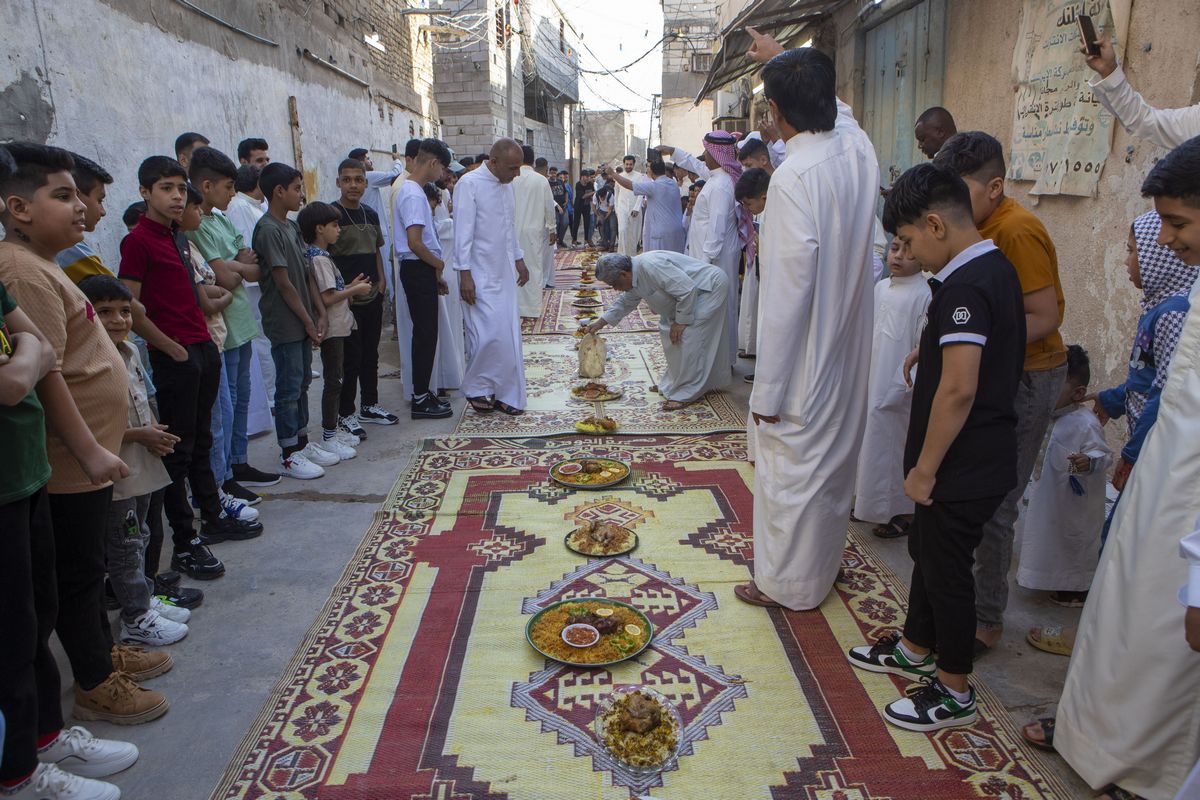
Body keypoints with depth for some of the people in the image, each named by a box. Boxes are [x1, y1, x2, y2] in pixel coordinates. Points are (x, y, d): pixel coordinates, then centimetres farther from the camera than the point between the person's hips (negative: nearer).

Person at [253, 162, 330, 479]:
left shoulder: (291, 227, 12)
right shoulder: (269, 230, -16)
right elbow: (284, 283, -18)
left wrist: (321, 313, 5)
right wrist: (308, 322, -13)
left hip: (303, 322, 9)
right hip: (284, 324, -9)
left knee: (302, 382, 15)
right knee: (289, 388, -1)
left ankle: (302, 442, 27)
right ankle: (289, 456, 9)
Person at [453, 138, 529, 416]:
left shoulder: (507, 184, 10)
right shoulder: (469, 184, -13)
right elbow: (463, 231, -15)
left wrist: (519, 260, 20)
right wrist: (465, 274, -18)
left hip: (505, 272, 7)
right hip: (480, 275, -7)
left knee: (510, 335, 5)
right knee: (488, 334, -8)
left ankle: (506, 393, 15)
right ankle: (476, 388, 12)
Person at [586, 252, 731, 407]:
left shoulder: (651, 266, -30)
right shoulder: (634, 276, 2)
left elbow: (686, 290, -31)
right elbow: (625, 302, 20)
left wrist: (681, 321, -21)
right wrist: (601, 322, 19)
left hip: (711, 286, -10)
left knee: (689, 338, -15)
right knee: (669, 332, 13)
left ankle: (686, 394, -8)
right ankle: (674, 383, 24)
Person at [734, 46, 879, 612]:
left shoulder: (794, 178, -24)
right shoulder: (858, 150, -2)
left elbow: (788, 293, -25)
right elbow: (836, 111, 25)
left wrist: (767, 390, -18)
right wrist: (787, 64, 38)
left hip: (805, 362, -8)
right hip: (850, 352, 8)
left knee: (792, 471, 7)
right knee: (834, 459, 21)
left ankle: (789, 583, 24)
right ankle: (825, 561, 40)